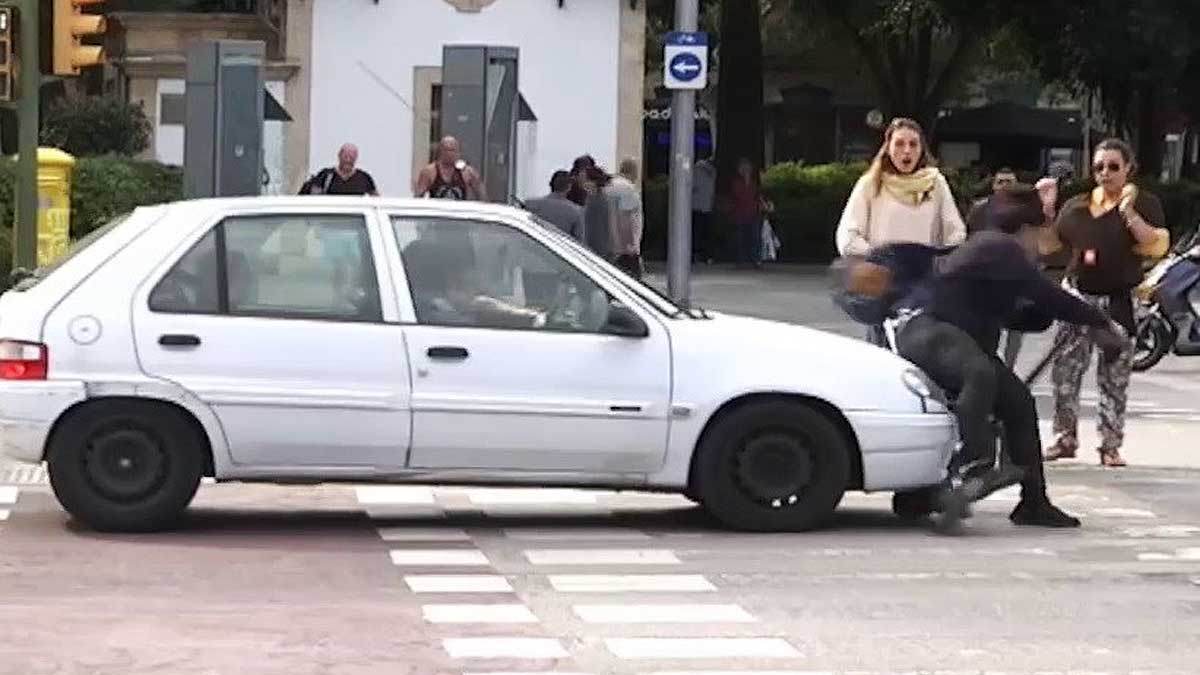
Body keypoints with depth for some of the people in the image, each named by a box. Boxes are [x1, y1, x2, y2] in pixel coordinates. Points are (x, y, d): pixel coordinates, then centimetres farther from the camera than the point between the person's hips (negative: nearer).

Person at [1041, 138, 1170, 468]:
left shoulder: (1144, 203, 1)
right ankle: (1065, 438, 11)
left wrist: (1129, 212, -20)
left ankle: (1110, 446, 6)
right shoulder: (1075, 206, 13)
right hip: (1077, 297, 4)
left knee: (1114, 378, -1)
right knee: (1064, 372, 0)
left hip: (1120, 301, -3)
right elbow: (1047, 245, 16)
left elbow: (1159, 246, -12)